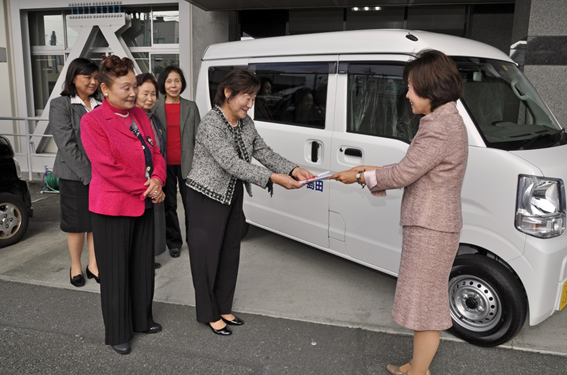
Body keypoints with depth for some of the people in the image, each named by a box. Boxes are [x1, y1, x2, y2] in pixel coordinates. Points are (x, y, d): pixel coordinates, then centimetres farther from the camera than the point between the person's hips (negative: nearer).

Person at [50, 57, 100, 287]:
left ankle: (93, 265, 24)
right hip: (75, 176, -3)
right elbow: (67, 145, -11)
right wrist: (88, 174, -15)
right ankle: (75, 267, 25)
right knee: (77, 223, 7)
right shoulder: (60, 105, -5)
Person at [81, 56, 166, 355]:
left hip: (144, 204, 6)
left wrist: (157, 179, -11)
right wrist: (146, 190, -17)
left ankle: (142, 319, 35)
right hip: (112, 206, -6)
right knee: (116, 271, 6)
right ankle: (118, 333, 23)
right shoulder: (92, 121, -12)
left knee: (143, 265, 16)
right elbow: (108, 167, -19)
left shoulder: (139, 115, 8)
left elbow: (155, 153, 9)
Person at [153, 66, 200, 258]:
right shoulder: (156, 107, 1)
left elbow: (197, 136, 5)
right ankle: (174, 242, 23)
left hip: (186, 163, 0)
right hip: (165, 164, 0)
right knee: (169, 205, 10)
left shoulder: (191, 107, 4)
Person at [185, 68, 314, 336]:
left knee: (230, 253, 15)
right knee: (207, 255, 3)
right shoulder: (211, 125, -23)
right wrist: (273, 178, -37)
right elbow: (232, 164, -31)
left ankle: (223, 309, 30)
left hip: (233, 198, 8)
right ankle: (209, 314, 20)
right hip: (208, 197, -8)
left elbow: (263, 152, 2)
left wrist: (292, 170, -13)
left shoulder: (245, 122, 2)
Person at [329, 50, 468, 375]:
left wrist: (359, 177, -6)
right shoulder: (449, 121, 11)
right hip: (434, 226, 10)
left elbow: (403, 174, -19)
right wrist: (372, 172, 7)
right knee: (428, 300, 19)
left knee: (422, 304, 3)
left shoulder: (438, 129, -22)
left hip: (430, 229, -10)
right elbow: (414, 170, 13)